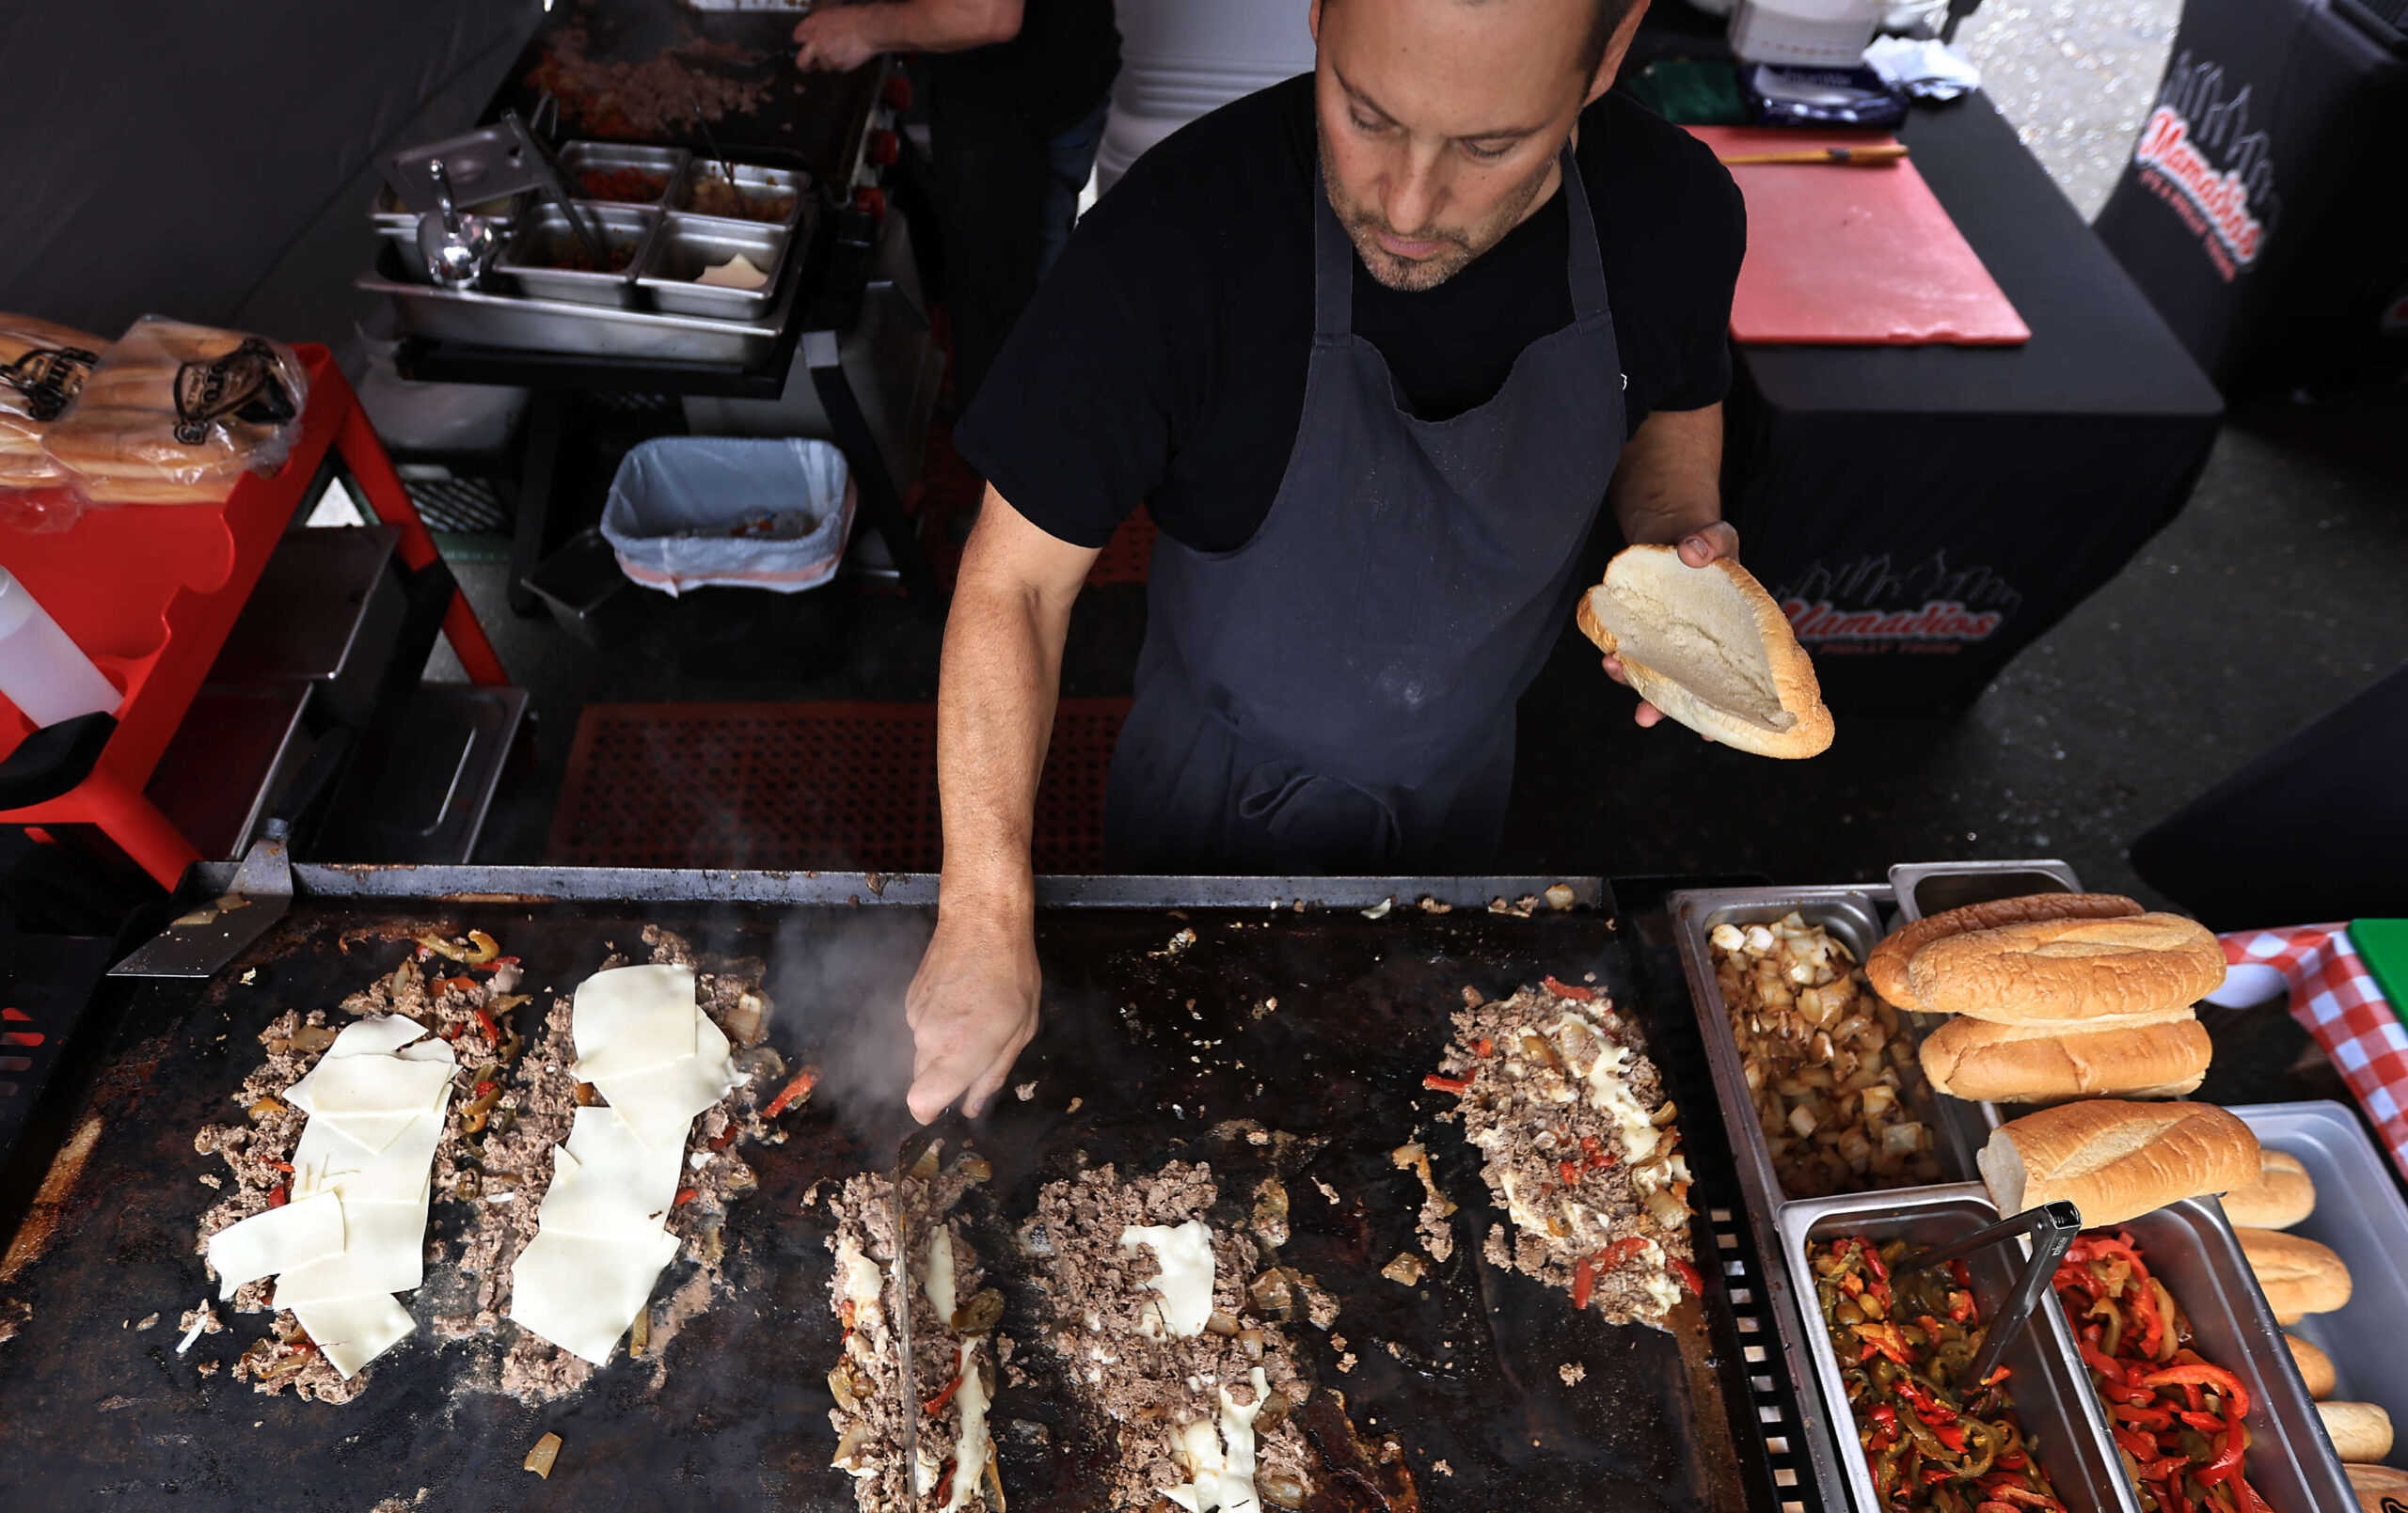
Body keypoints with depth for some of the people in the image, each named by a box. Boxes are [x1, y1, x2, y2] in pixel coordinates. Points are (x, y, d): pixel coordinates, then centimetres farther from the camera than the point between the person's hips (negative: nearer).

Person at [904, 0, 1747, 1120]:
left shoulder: (1676, 213, -20)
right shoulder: (1176, 238, -33)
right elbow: (1015, 579, -27)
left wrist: (1682, 528, -18)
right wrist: (987, 920, -32)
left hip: (1460, 776, 3)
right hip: (1220, 780, -2)